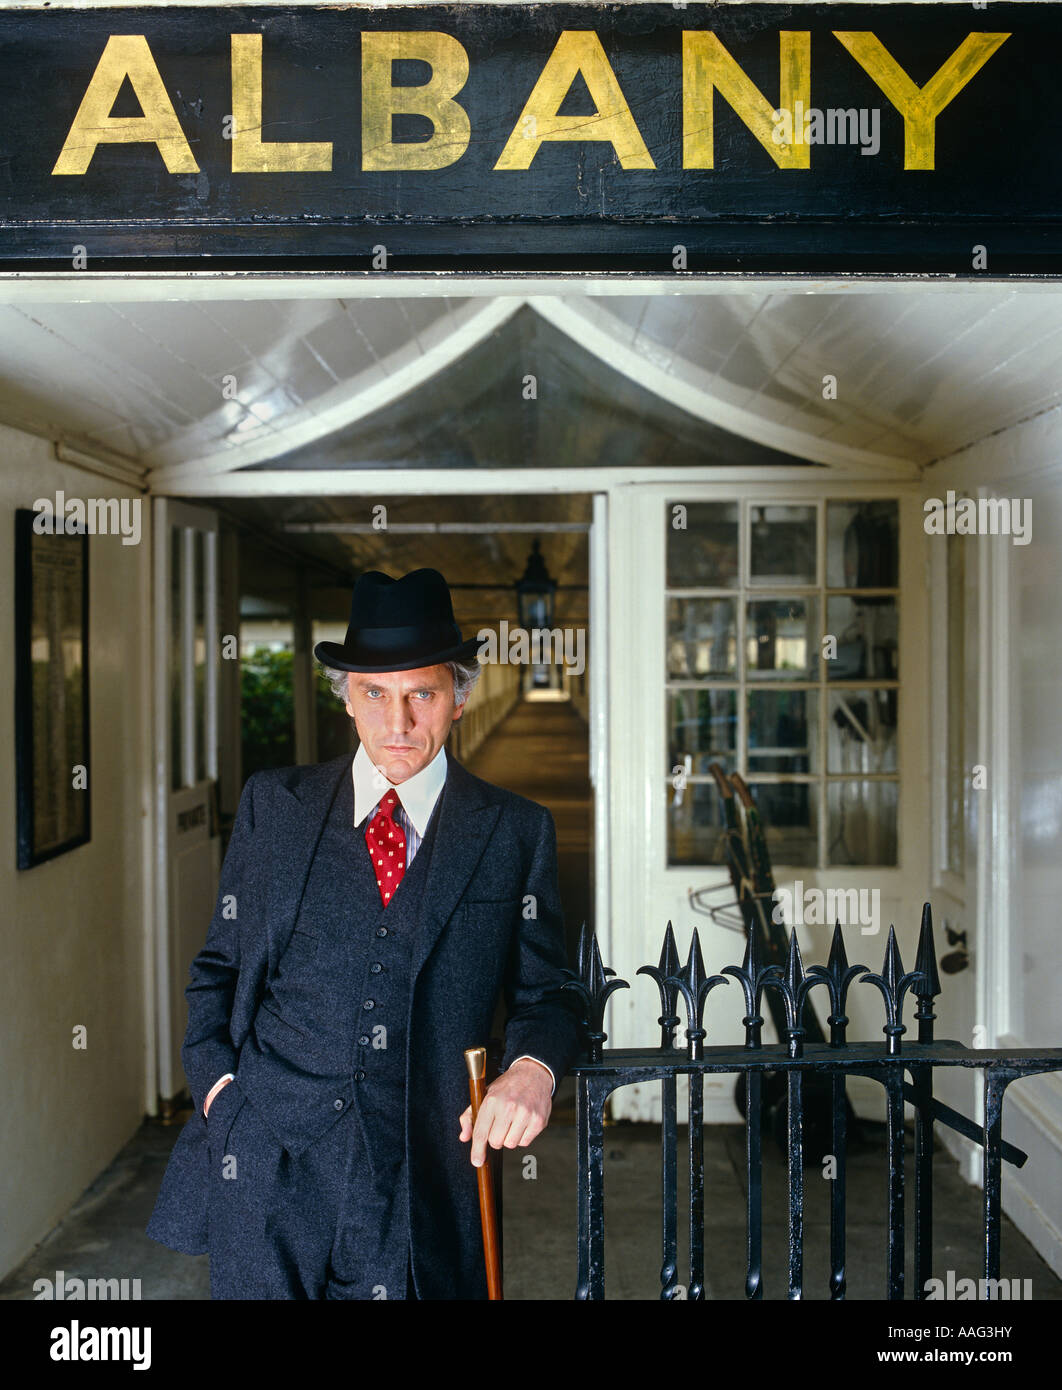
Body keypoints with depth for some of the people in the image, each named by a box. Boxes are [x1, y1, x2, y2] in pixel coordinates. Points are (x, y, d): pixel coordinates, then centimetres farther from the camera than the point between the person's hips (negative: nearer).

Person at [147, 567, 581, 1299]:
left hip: (420, 1183, 0)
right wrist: (217, 1075, -2)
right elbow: (219, 967, 13)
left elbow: (545, 993, 5)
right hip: (265, 1168, 1)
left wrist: (534, 1066, -15)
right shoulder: (273, 805, 6)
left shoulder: (516, 831, 3)